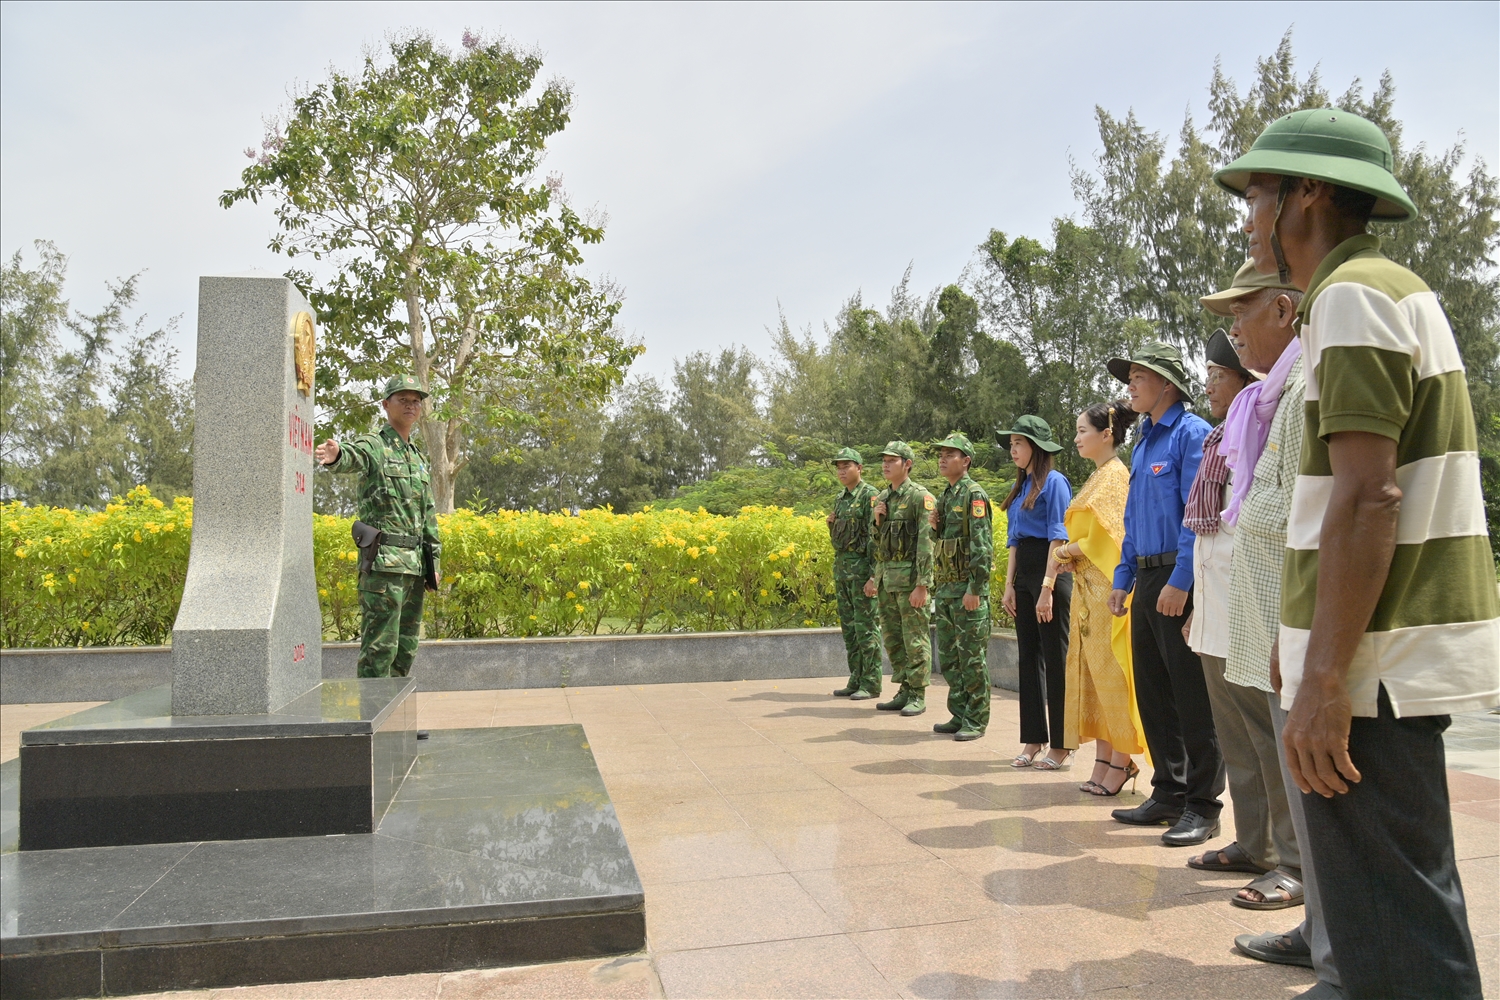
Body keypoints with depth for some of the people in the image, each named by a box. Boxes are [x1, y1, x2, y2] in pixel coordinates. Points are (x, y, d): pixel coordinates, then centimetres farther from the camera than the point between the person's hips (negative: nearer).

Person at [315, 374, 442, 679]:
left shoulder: (420, 459, 21)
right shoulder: (372, 446, -1)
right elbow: (351, 455, -27)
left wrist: (434, 564, 17)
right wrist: (335, 455, -51)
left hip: (415, 565, 8)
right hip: (385, 562, -7)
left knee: (406, 648, 12)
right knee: (380, 646, -8)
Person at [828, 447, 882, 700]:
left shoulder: (869, 495, -9)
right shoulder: (840, 498, 16)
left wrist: (873, 574, -20)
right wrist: (831, 525, 2)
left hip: (861, 565, -9)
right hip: (841, 565, 9)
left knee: (865, 626, -5)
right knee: (848, 625, 11)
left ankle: (871, 684, 2)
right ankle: (856, 680, 18)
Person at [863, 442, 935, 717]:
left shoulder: (920, 496, -10)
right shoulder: (881, 498, 14)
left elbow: (926, 542, -15)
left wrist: (922, 585, -20)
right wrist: (876, 520, 0)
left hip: (910, 575, -8)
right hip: (886, 576, 8)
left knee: (915, 637, -2)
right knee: (892, 637, 12)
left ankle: (918, 696, 6)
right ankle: (904, 692, 22)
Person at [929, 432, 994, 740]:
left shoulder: (974, 495, -10)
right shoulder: (946, 496, 17)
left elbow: (982, 545, -17)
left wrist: (974, 588, -22)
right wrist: (935, 527, 4)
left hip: (967, 589, -9)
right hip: (945, 588, 9)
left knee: (972, 657, -2)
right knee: (948, 657, 13)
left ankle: (976, 721, 6)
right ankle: (959, 715, 23)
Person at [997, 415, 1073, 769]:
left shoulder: (1054, 482, -8)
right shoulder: (1019, 487, 16)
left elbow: (1058, 538, -14)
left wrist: (1047, 588, -19)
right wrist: (1009, 585, 10)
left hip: (1050, 572, -8)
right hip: (1023, 574, 8)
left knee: (1056, 659, -2)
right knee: (1029, 657, 10)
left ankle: (1062, 746, 5)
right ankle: (1033, 740, 18)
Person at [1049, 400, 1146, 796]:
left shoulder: (1115, 475, -9)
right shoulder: (1098, 476, 18)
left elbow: (1105, 537, -17)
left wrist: (1063, 552, -5)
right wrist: (1067, 555, 2)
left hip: (1107, 588, -9)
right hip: (1088, 589, 9)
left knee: (1111, 673, -4)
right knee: (1093, 673, 9)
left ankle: (1121, 762, 5)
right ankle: (1102, 762, 15)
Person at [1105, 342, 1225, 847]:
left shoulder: (1192, 434, -8)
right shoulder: (1142, 443, 18)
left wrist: (1180, 581, -21)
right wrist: (1123, 579, 16)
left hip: (1181, 582, -9)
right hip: (1148, 580, 9)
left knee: (1192, 698, -2)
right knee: (1153, 693, 13)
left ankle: (1202, 806, 8)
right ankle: (1168, 794, 24)